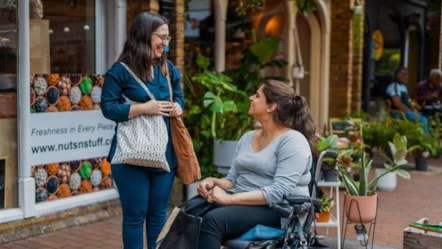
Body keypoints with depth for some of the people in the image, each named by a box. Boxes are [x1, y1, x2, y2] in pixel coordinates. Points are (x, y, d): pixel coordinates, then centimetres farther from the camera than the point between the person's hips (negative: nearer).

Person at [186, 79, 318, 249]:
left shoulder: (292, 140, -9)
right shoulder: (247, 137, 16)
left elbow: (280, 191, -20)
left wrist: (229, 199, -23)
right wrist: (214, 182, -5)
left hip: (278, 209, -7)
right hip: (240, 201, 7)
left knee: (212, 220, -33)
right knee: (189, 209, -23)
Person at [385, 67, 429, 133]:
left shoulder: (403, 87, 21)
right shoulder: (394, 87, -12)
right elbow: (398, 104, -20)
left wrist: (414, 111, 3)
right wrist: (412, 112, -18)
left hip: (407, 111, 10)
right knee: (423, 120, -20)